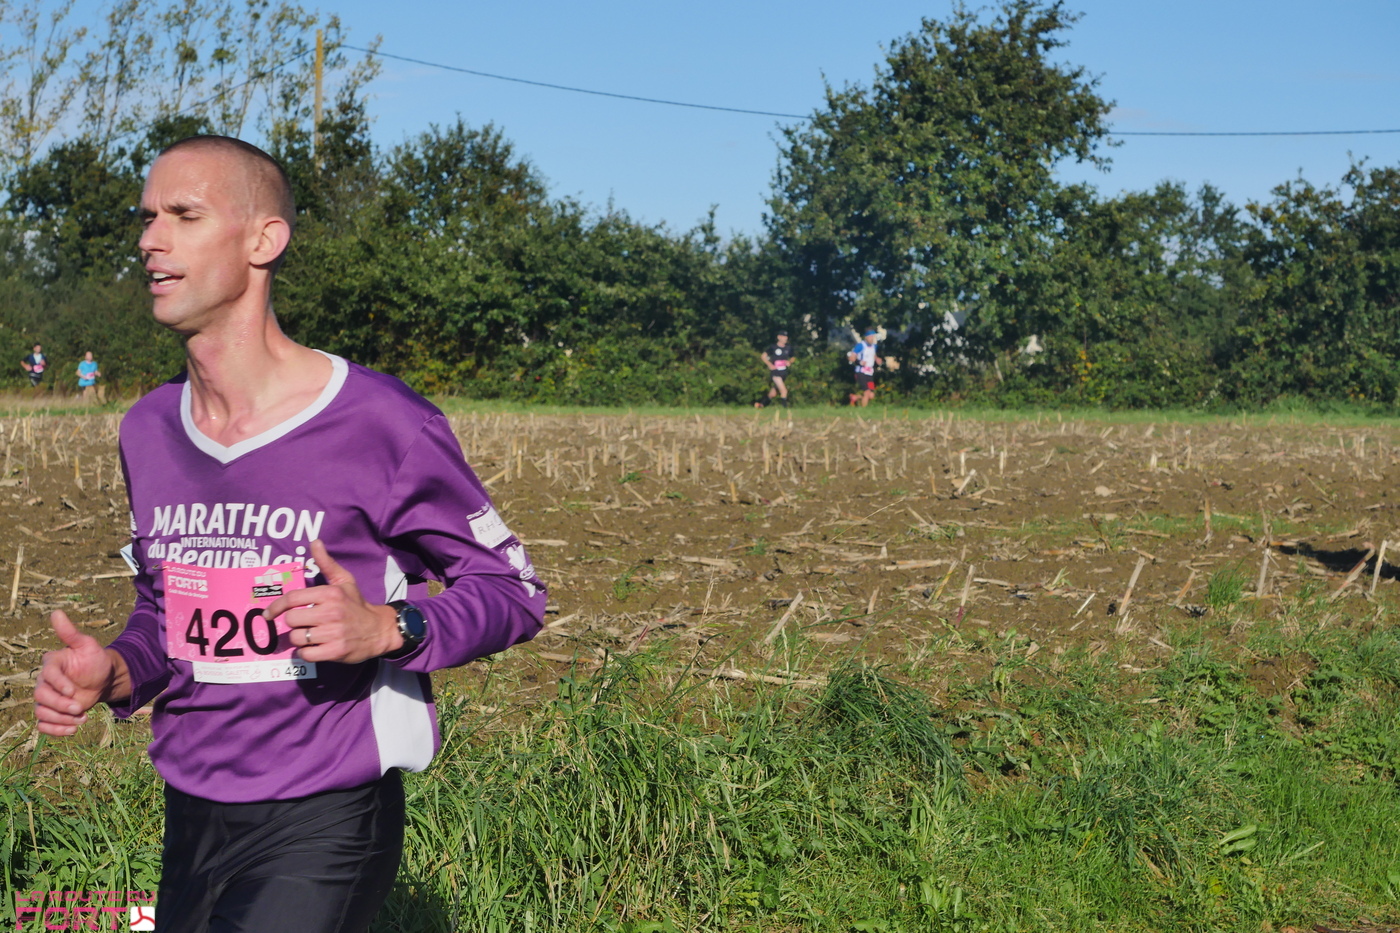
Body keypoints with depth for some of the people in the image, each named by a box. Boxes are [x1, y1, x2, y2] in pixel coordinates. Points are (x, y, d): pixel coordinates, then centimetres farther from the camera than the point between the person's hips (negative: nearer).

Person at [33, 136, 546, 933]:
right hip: (190, 820, 6)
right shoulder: (149, 429, 5)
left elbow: (513, 589, -5)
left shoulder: (382, 424, -13)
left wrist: (386, 629, -23)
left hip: (323, 826, -6)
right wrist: (115, 673, -3)